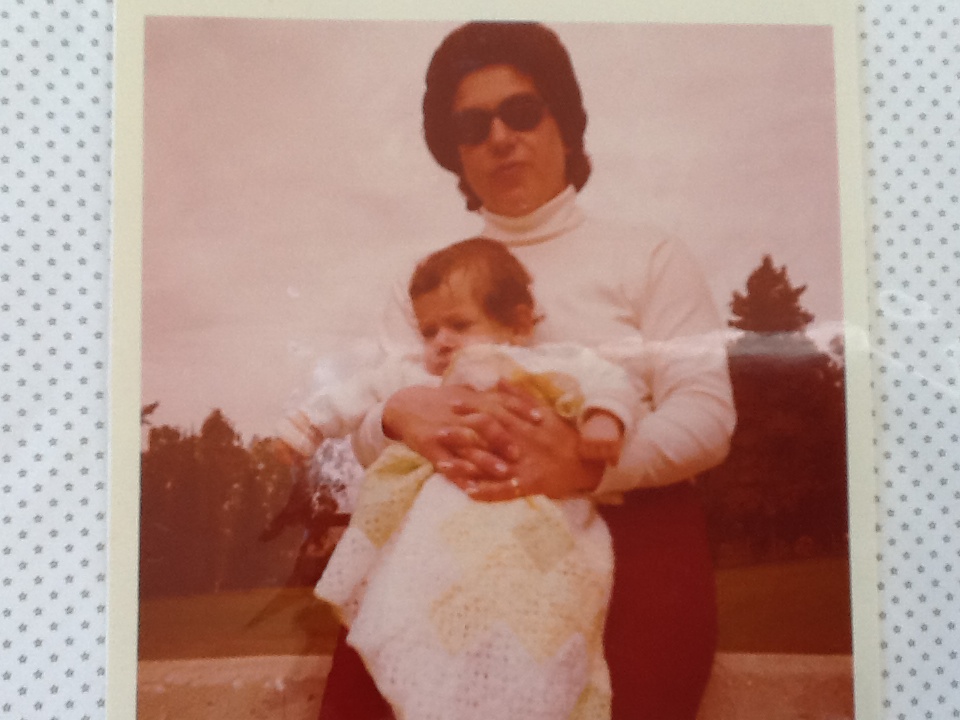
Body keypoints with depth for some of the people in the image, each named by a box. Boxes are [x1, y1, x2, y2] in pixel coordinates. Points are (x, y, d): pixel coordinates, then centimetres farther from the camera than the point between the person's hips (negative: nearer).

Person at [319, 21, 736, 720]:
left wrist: (589, 464, -24)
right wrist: (401, 413, -17)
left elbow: (707, 414, -4)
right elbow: (366, 436, 8)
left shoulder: (647, 255, 8)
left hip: (627, 523, -1)